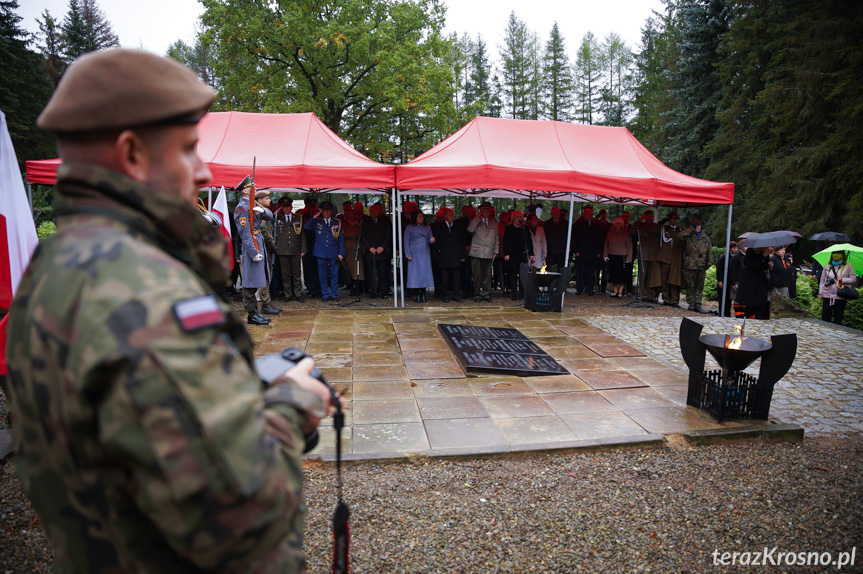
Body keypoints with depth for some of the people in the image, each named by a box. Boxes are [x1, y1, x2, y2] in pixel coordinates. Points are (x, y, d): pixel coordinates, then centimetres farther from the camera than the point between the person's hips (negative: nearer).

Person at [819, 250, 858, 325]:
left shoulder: (848, 266, 2)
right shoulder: (827, 267, 9)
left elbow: (854, 279, 1)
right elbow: (822, 281, 12)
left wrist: (842, 280, -15)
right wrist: (820, 293, 8)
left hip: (840, 297, -2)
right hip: (827, 296, 2)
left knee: (838, 320, 3)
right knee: (825, 318, 4)